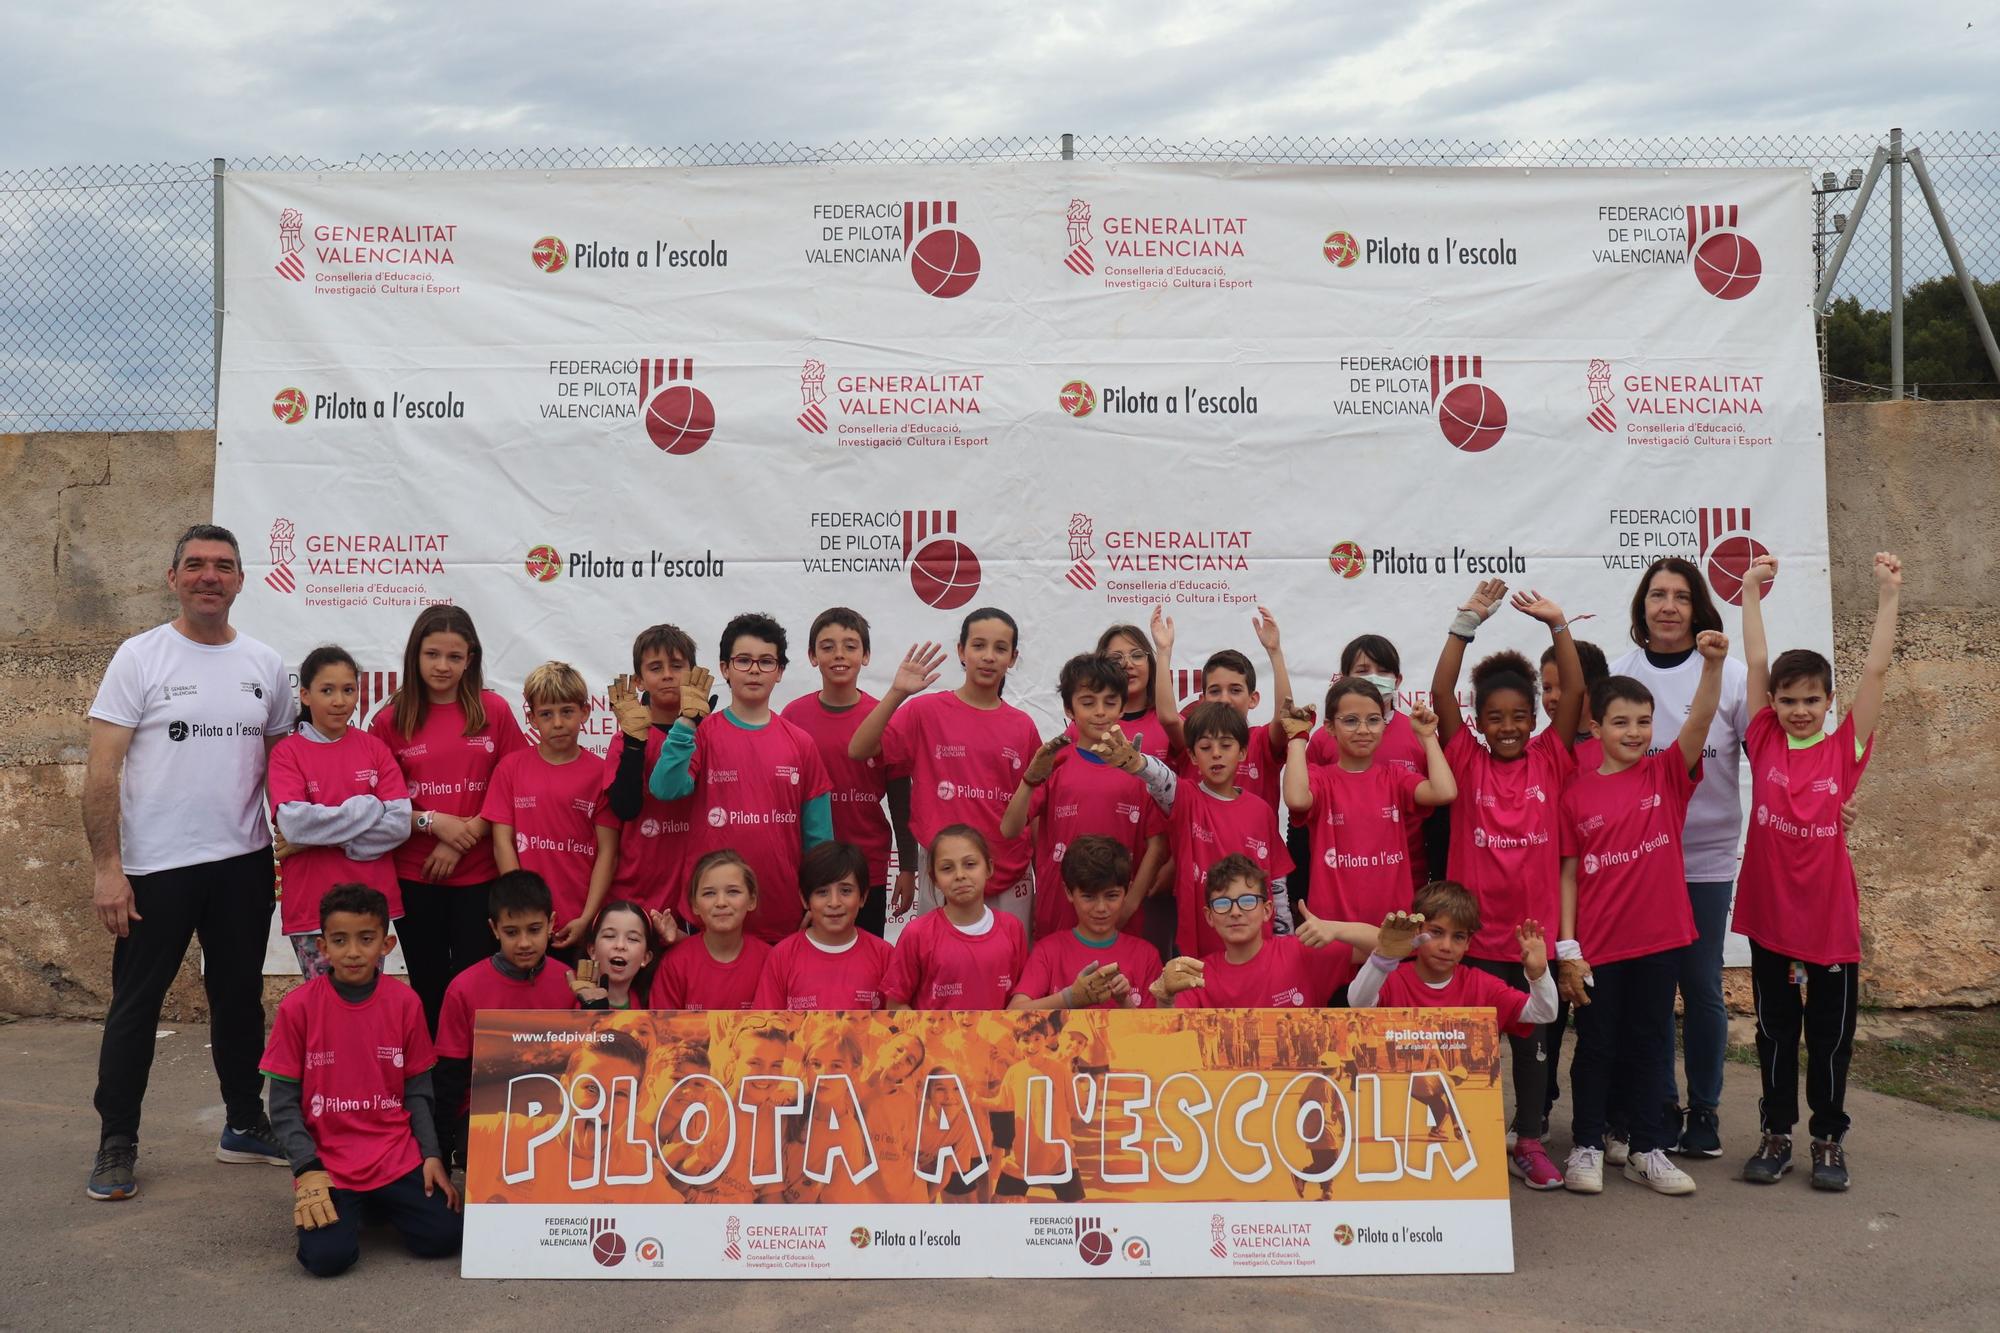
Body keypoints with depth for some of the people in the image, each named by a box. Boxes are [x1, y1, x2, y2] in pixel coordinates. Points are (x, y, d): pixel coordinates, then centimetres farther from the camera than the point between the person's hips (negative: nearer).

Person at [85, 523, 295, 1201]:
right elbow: (103, 769, -9)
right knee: (135, 1005, 5)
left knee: (240, 998, 14)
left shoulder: (265, 665, 6)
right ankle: (116, 1144, 18)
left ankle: (245, 1125, 28)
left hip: (244, 864, 4)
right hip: (156, 865, -4)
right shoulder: (140, 657, -6)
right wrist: (106, 867, -14)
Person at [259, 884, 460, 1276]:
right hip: (326, 1166, -2)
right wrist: (308, 1170, -12)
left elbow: (417, 1091, 6)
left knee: (444, 1237, -14)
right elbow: (284, 1102, -3)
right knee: (327, 1257, -23)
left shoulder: (405, 1003, 0)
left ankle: (379, 1202, 15)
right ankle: (345, 1207, 11)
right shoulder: (298, 1007, -6)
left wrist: (432, 1155, -4)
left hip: (397, 1159, 2)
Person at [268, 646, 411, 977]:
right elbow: (293, 822, -16)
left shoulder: (374, 748, 5)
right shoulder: (287, 752, -1)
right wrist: (367, 808, -11)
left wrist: (319, 838, -10)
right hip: (311, 904, -2)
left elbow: (400, 823, -6)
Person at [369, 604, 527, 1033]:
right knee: (429, 987, 10)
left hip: (479, 874, -1)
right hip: (415, 877, 1)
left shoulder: (494, 711, 0)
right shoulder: (390, 720, 2)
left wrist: (464, 835, -11)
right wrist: (432, 822, -13)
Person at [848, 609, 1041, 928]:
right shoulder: (926, 711, -3)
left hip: (1011, 880, 2)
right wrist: (897, 693, -24)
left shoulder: (1023, 726, 4)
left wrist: (1042, 877, 5)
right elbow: (858, 750, -14)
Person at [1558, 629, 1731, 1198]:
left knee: (1651, 1045, 13)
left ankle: (1649, 1150, 24)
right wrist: (1567, 948, -6)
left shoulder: (1666, 774, 1)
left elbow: (1700, 721, -16)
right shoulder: (1577, 794, -3)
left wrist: (1712, 664, -31)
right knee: (1596, 1047, 9)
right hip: (1597, 947, -1)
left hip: (1658, 938, 2)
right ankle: (1587, 1147, 23)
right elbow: (1568, 874, -2)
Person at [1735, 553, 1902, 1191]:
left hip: (1831, 915, -1)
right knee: (1774, 1031, 12)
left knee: (1831, 1036, 10)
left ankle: (1829, 1140, 24)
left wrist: (1889, 594, -12)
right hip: (1769, 911, 1)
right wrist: (1751, 590, -5)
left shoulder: (1845, 749, -4)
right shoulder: (1764, 744, -2)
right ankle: (1775, 1136, 25)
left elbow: (1876, 669, -8)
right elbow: (1757, 662, -4)